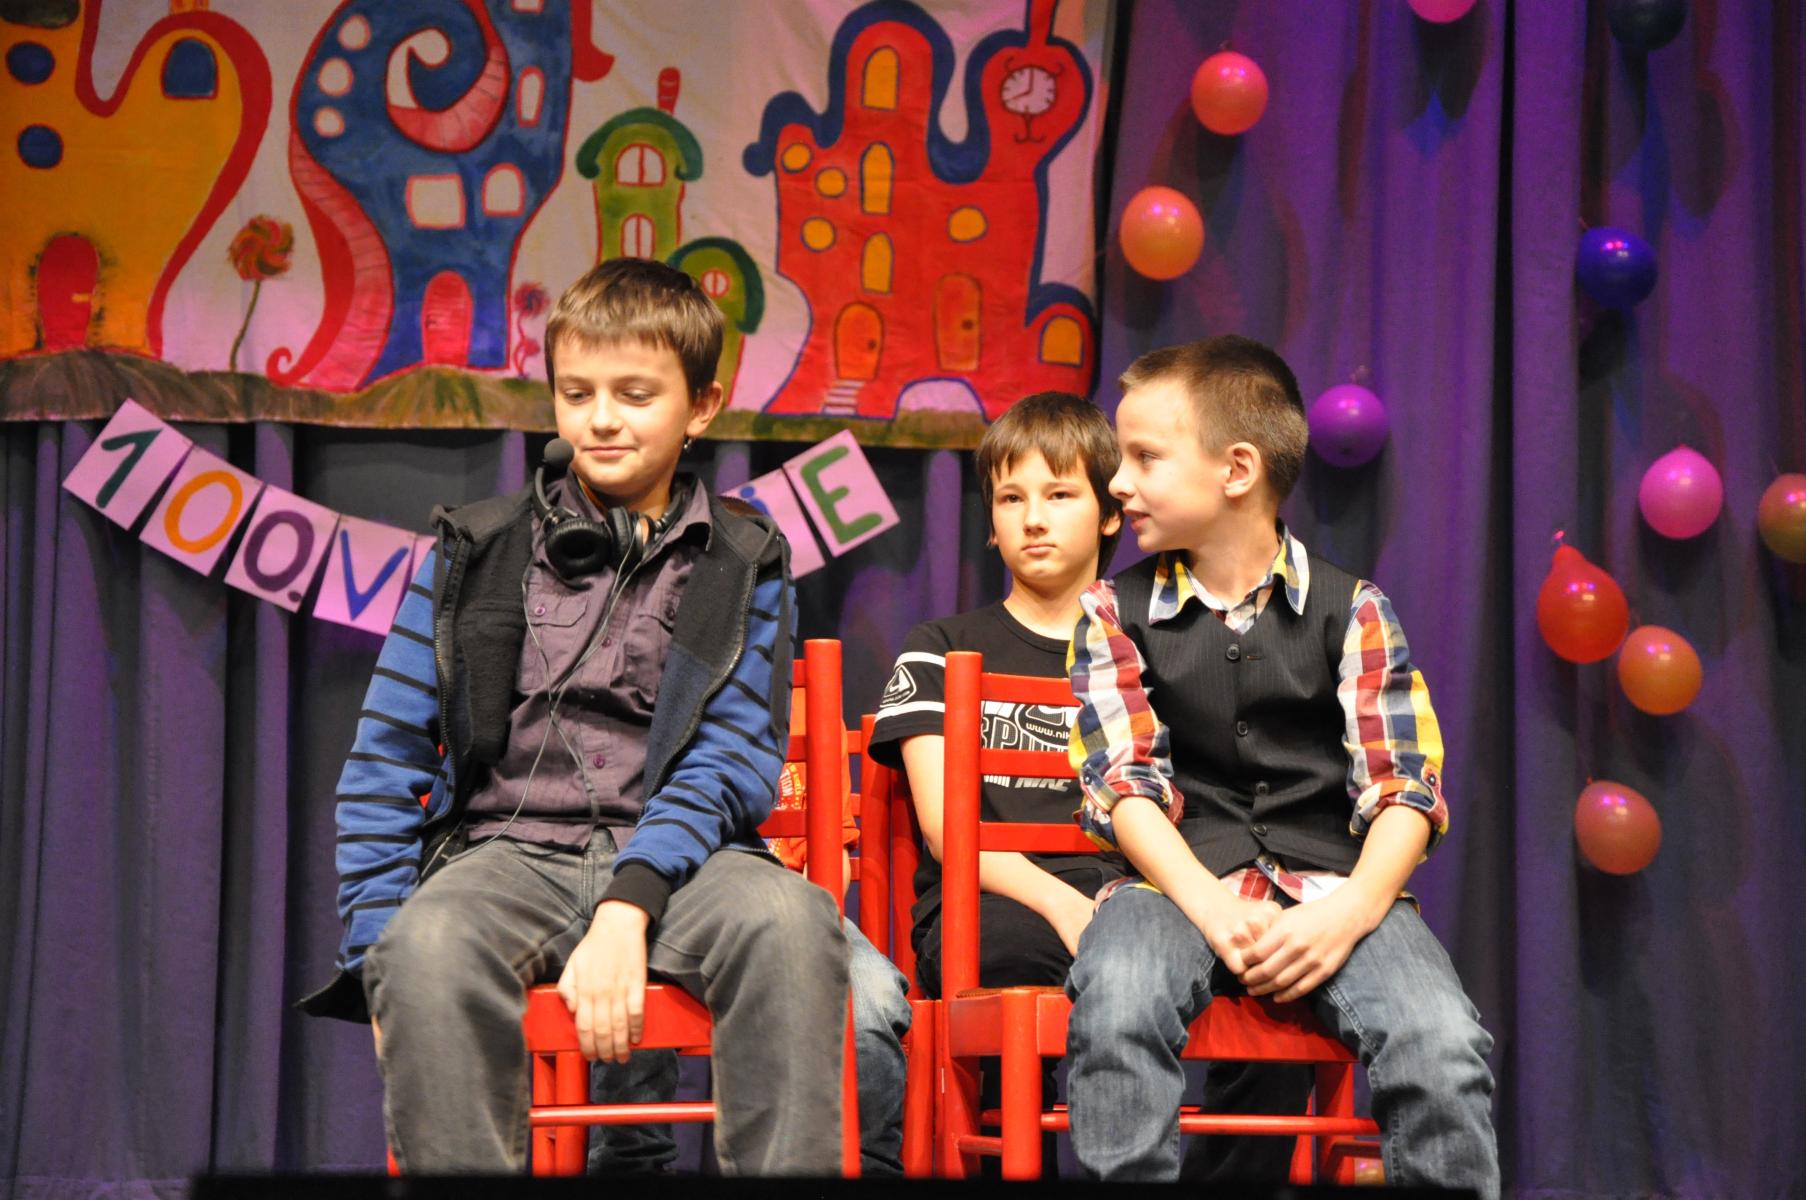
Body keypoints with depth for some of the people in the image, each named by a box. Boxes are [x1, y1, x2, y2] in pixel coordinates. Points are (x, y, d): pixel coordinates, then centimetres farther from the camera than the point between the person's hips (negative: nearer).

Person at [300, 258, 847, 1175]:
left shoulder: (742, 567, 11)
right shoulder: (475, 553, 13)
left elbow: (729, 763, 0)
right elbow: (384, 764, 12)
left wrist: (627, 910, -18)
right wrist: (379, 950, -3)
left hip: (674, 858, 0)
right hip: (507, 849, 0)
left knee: (788, 918, -35)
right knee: (429, 946, -36)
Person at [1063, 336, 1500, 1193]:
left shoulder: (1353, 610, 7)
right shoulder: (1116, 611, 10)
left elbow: (1404, 787, 1)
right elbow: (1125, 783, -1)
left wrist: (1348, 913, -18)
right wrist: (1215, 911, -17)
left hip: (1332, 887, 0)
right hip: (1183, 883, 0)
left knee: (1443, 1047, -29)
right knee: (1114, 1010, -35)